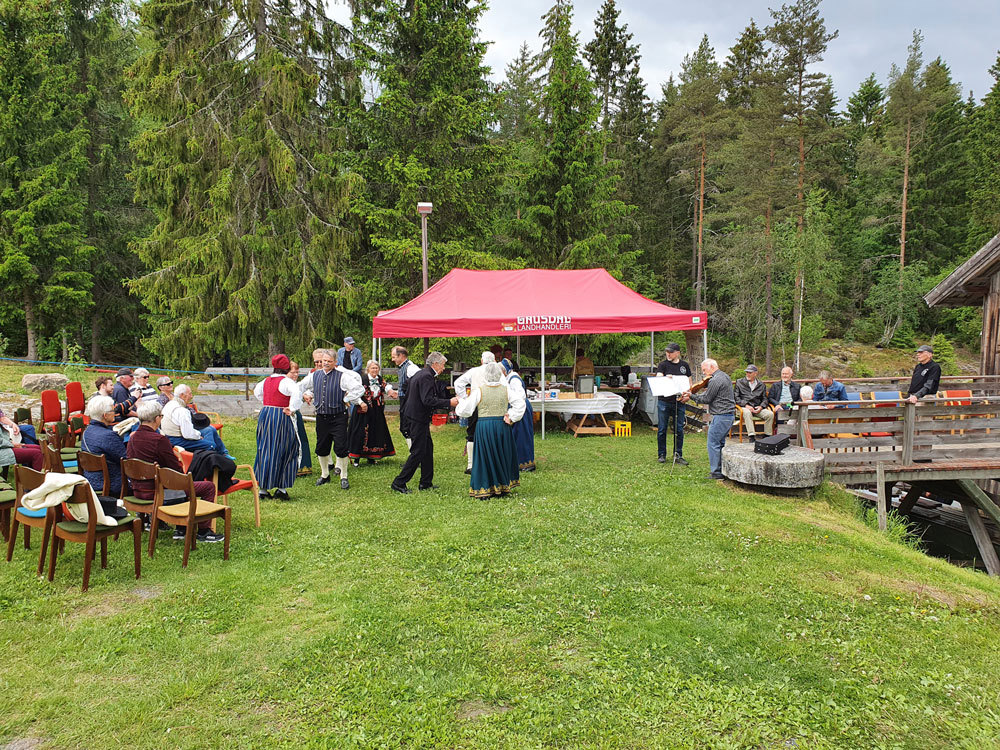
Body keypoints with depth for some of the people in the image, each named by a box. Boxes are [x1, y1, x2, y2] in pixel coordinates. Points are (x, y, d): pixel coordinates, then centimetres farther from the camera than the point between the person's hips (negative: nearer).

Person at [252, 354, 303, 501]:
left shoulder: (266, 381, 8)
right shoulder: (286, 382, -13)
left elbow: (257, 392, 28)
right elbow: (296, 394, -31)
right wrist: (291, 409, -20)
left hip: (265, 416, 6)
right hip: (281, 418, -6)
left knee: (265, 451, 12)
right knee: (282, 452, 3)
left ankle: (263, 488, 16)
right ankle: (281, 488, 1)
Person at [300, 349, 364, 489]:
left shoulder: (342, 376, -9)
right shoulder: (314, 376, 7)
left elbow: (359, 389, -15)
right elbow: (299, 387, 23)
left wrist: (346, 399, -10)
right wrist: (306, 394, 8)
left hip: (338, 418, -5)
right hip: (321, 417, 5)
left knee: (341, 448, -5)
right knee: (321, 448, 13)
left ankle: (343, 477, 10)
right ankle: (324, 475, 32)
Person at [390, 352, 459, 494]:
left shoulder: (420, 374, 14)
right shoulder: (427, 377, -18)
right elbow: (428, 400, -26)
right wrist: (449, 402, -22)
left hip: (416, 417, 11)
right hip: (419, 419, -11)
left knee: (428, 448, 16)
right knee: (418, 452, -5)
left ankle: (426, 483, 23)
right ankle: (399, 483, 1)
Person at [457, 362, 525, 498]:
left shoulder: (478, 391, -9)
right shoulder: (506, 390, -2)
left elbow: (465, 410, -7)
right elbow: (520, 403, -4)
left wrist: (461, 401, 12)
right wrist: (512, 417, 0)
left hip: (484, 427, -2)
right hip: (502, 425, 2)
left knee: (485, 456, 7)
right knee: (503, 456, 15)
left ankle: (484, 489, 9)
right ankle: (502, 488, 23)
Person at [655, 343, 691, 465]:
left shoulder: (684, 365, 9)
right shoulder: (663, 365, 1)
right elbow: (658, 379, -12)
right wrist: (665, 378, -35)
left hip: (679, 402, 2)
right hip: (664, 401, -2)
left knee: (679, 430, 5)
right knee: (662, 429, 2)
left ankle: (678, 455, 14)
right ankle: (661, 455, 13)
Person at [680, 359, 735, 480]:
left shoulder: (715, 380, -17)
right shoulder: (724, 376, 16)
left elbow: (706, 399, -12)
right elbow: (709, 394, 19)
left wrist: (691, 396, -2)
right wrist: (692, 395, 11)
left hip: (721, 416, -10)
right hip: (729, 415, 10)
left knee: (713, 443, -5)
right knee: (720, 443, 17)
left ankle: (716, 472, -2)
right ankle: (724, 470, 20)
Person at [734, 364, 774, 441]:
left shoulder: (761, 384, 18)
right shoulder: (739, 382, 10)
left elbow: (765, 398, 18)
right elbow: (735, 397, 2)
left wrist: (761, 406, -4)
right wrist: (745, 405, -12)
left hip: (757, 408, 3)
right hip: (744, 407, -3)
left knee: (770, 414, -24)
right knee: (747, 413, -38)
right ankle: (752, 437, -43)